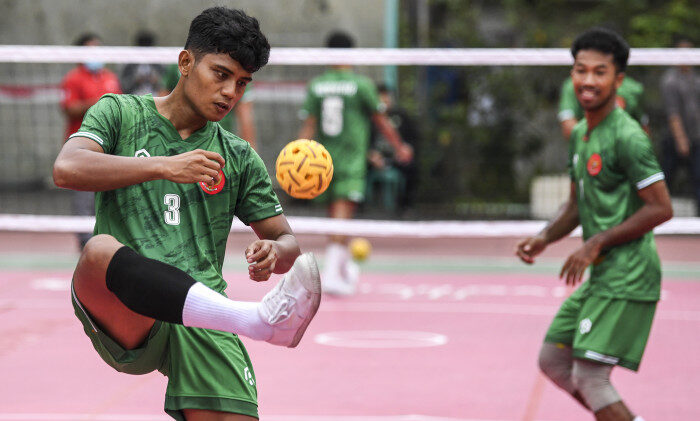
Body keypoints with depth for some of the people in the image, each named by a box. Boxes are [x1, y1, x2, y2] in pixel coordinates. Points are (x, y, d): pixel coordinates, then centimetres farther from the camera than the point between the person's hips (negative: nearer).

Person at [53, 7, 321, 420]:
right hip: (125, 319, -2)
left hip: (202, 326, 3)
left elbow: (288, 243, 21)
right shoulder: (121, 113, 13)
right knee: (101, 249, -38)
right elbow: (66, 168, -6)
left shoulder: (239, 157, 22)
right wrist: (164, 166, -16)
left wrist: (275, 253, -4)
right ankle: (257, 317, -53)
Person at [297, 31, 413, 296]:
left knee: (336, 217, 17)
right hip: (351, 162, -4)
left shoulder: (315, 86, 3)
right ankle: (331, 274, -24)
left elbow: (308, 127, -1)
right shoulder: (361, 85, -5)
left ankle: (345, 267, 31)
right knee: (342, 217, -11)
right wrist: (400, 148, 15)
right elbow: (381, 122, 2)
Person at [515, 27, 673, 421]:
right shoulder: (580, 134, 12)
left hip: (627, 279, -10)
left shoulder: (627, 137, -16)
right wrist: (544, 238, 4)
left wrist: (596, 244, -17)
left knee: (589, 377, -13)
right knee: (554, 360, 16)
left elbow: (661, 208, -18)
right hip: (600, 276, 10)